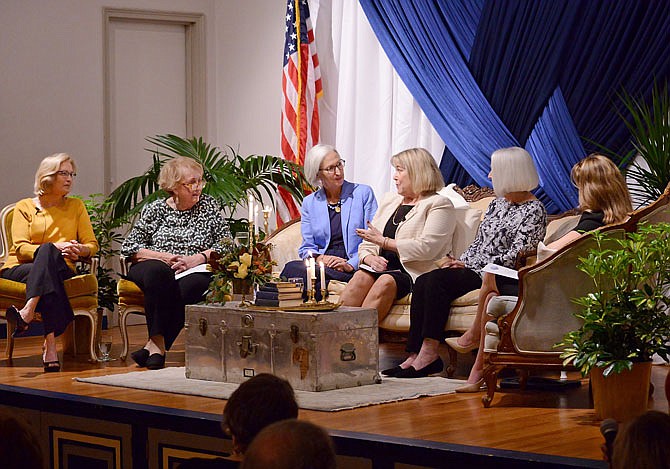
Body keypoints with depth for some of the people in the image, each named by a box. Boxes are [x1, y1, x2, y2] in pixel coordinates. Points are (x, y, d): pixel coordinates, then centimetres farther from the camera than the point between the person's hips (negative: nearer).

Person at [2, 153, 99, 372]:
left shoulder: (76, 206, 19)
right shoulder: (25, 207, 12)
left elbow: (92, 245, 12)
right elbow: (20, 248, -2)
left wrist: (80, 250, -12)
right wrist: (54, 247, -18)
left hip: (61, 268, 1)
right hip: (19, 269, -1)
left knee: (49, 252, -35)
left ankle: (29, 310, -57)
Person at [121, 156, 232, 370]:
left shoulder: (209, 206, 12)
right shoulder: (155, 209, 9)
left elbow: (226, 244, 6)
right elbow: (128, 248, 4)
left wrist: (194, 259, -10)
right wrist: (165, 257, -8)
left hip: (194, 272, 1)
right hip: (156, 269, -1)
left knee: (195, 284, -36)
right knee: (158, 272, -38)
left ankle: (155, 345, -33)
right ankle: (159, 343, -38)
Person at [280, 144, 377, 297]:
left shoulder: (363, 193, 7)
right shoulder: (309, 203, 16)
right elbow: (307, 247, 13)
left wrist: (351, 265, -16)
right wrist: (320, 258, -11)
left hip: (355, 269, -4)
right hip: (322, 266, 4)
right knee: (292, 267, -32)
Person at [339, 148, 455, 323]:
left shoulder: (439, 204, 4)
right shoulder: (390, 200, 26)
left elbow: (426, 248, -12)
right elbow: (366, 245, 22)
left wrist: (383, 241, -5)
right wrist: (369, 258, -3)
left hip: (414, 272, -5)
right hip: (382, 268, 5)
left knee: (386, 281, -35)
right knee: (361, 276, -28)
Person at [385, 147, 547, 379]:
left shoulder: (534, 210, -6)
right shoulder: (497, 203, 21)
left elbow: (514, 257, -14)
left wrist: (469, 265, -13)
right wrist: (459, 262, 2)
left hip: (502, 280, -8)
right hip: (475, 272, 8)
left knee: (437, 279, -28)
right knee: (423, 282, -19)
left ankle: (429, 353, -27)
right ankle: (416, 356, -25)